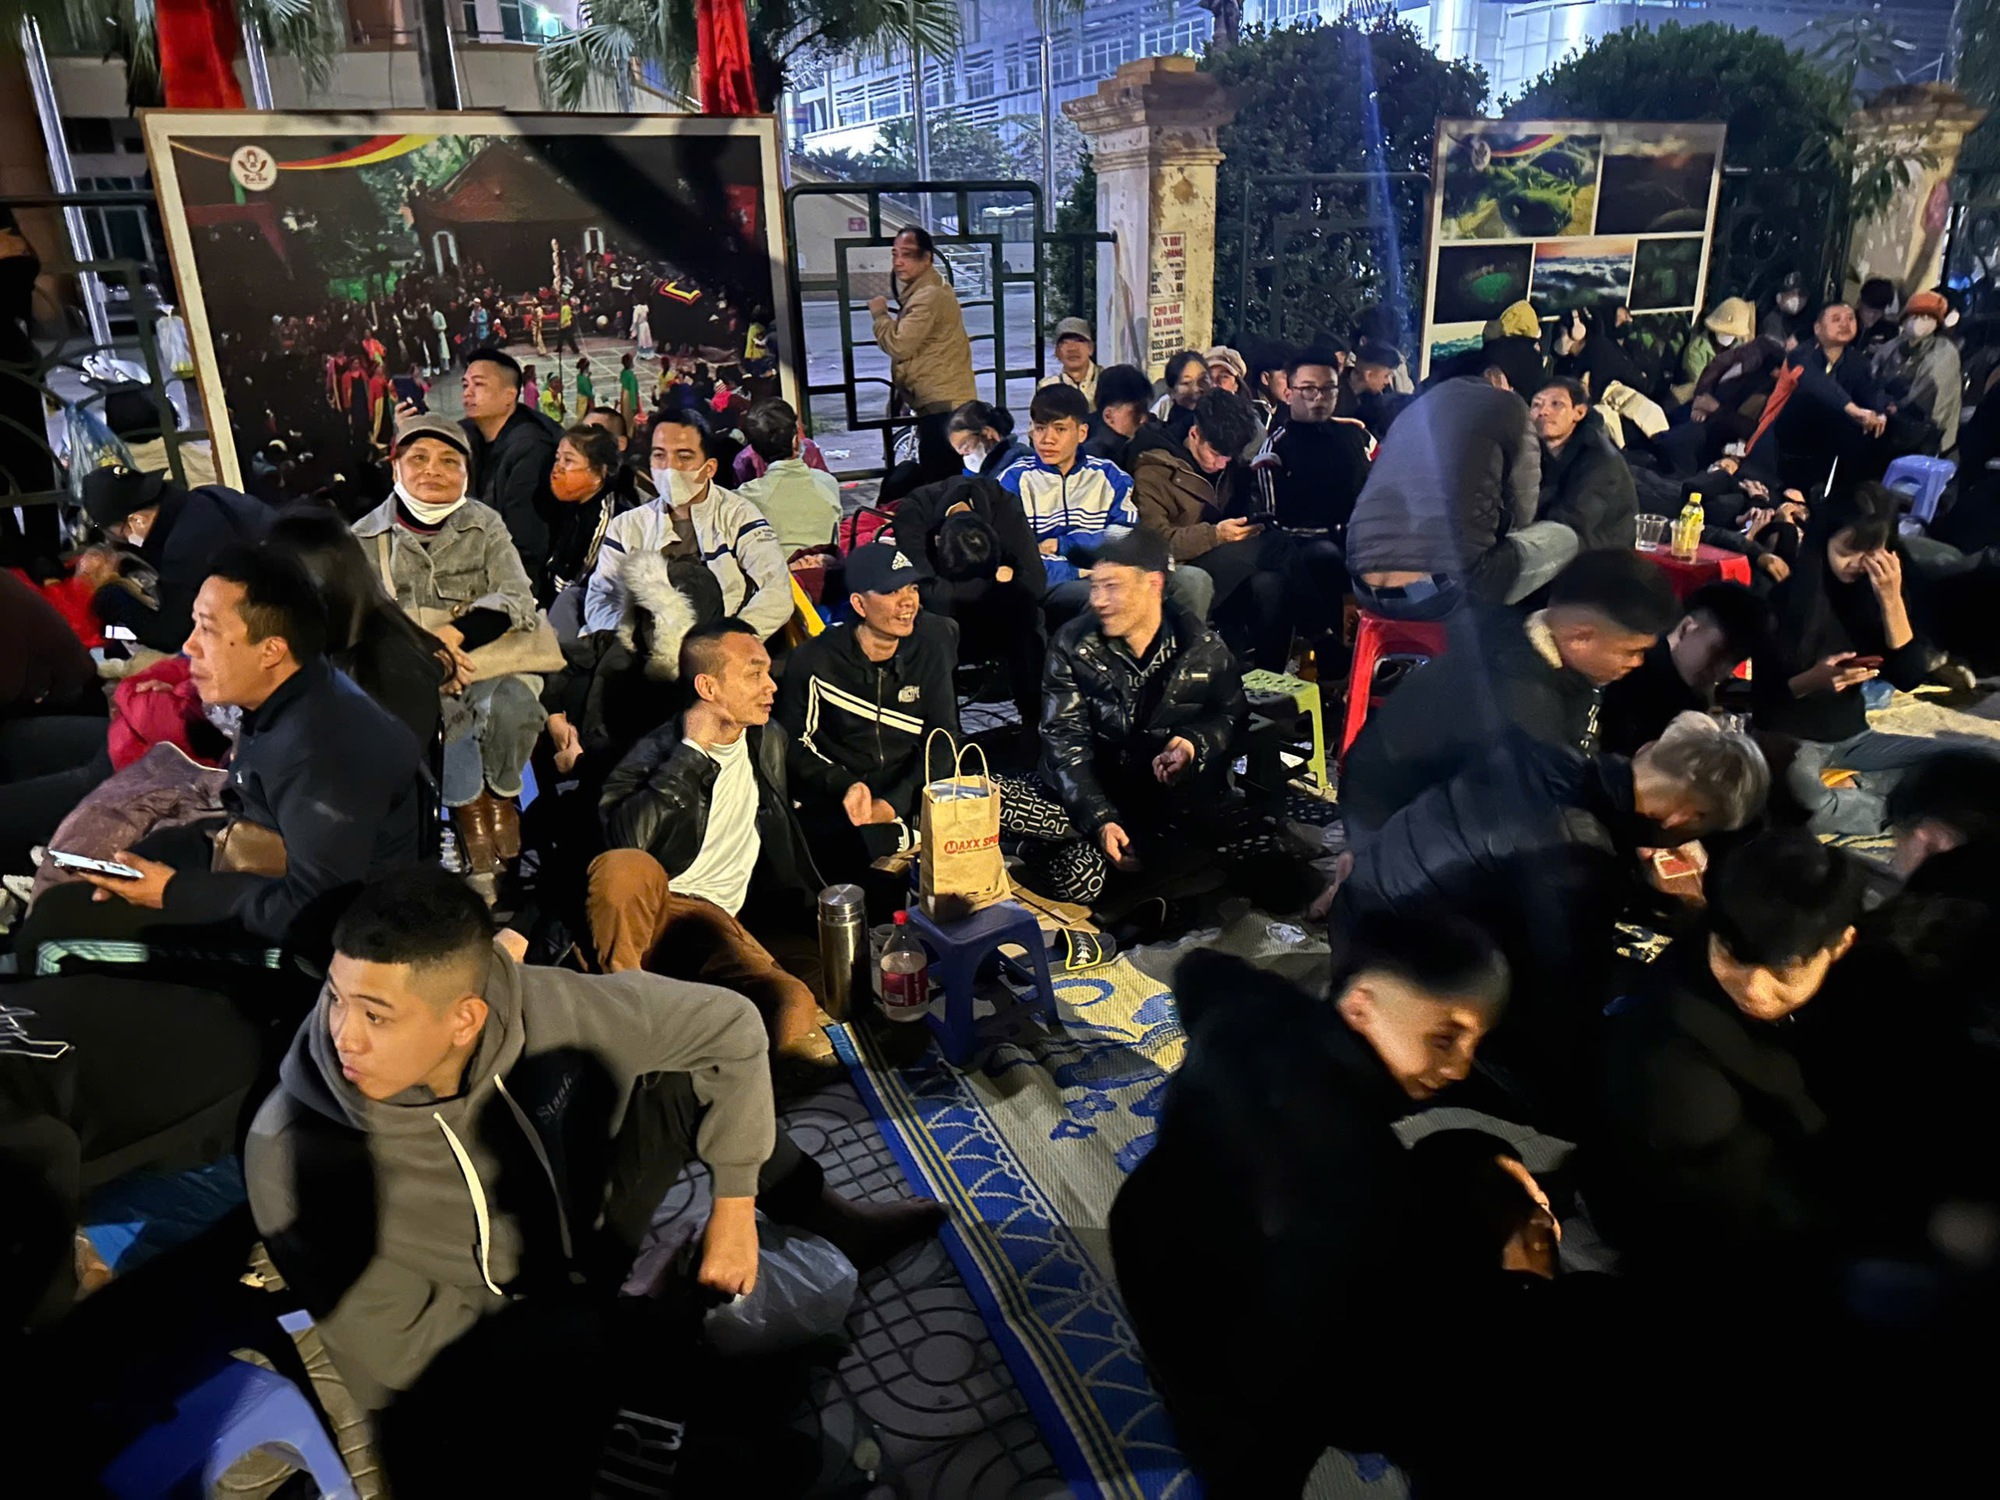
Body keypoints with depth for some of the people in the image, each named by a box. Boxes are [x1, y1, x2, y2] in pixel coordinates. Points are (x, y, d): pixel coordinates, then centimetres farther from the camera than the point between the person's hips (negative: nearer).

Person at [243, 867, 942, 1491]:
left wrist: (734, 1204, -10)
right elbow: (401, 1349, -19)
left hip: (569, 1261, 5)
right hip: (455, 1389, -4)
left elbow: (728, 1025, -10)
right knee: (570, 1342, -38)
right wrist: (622, 1325, -15)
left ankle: (833, 1219, 9)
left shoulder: (539, 1008, -23)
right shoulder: (294, 1156, -28)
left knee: (681, 1078, -11)